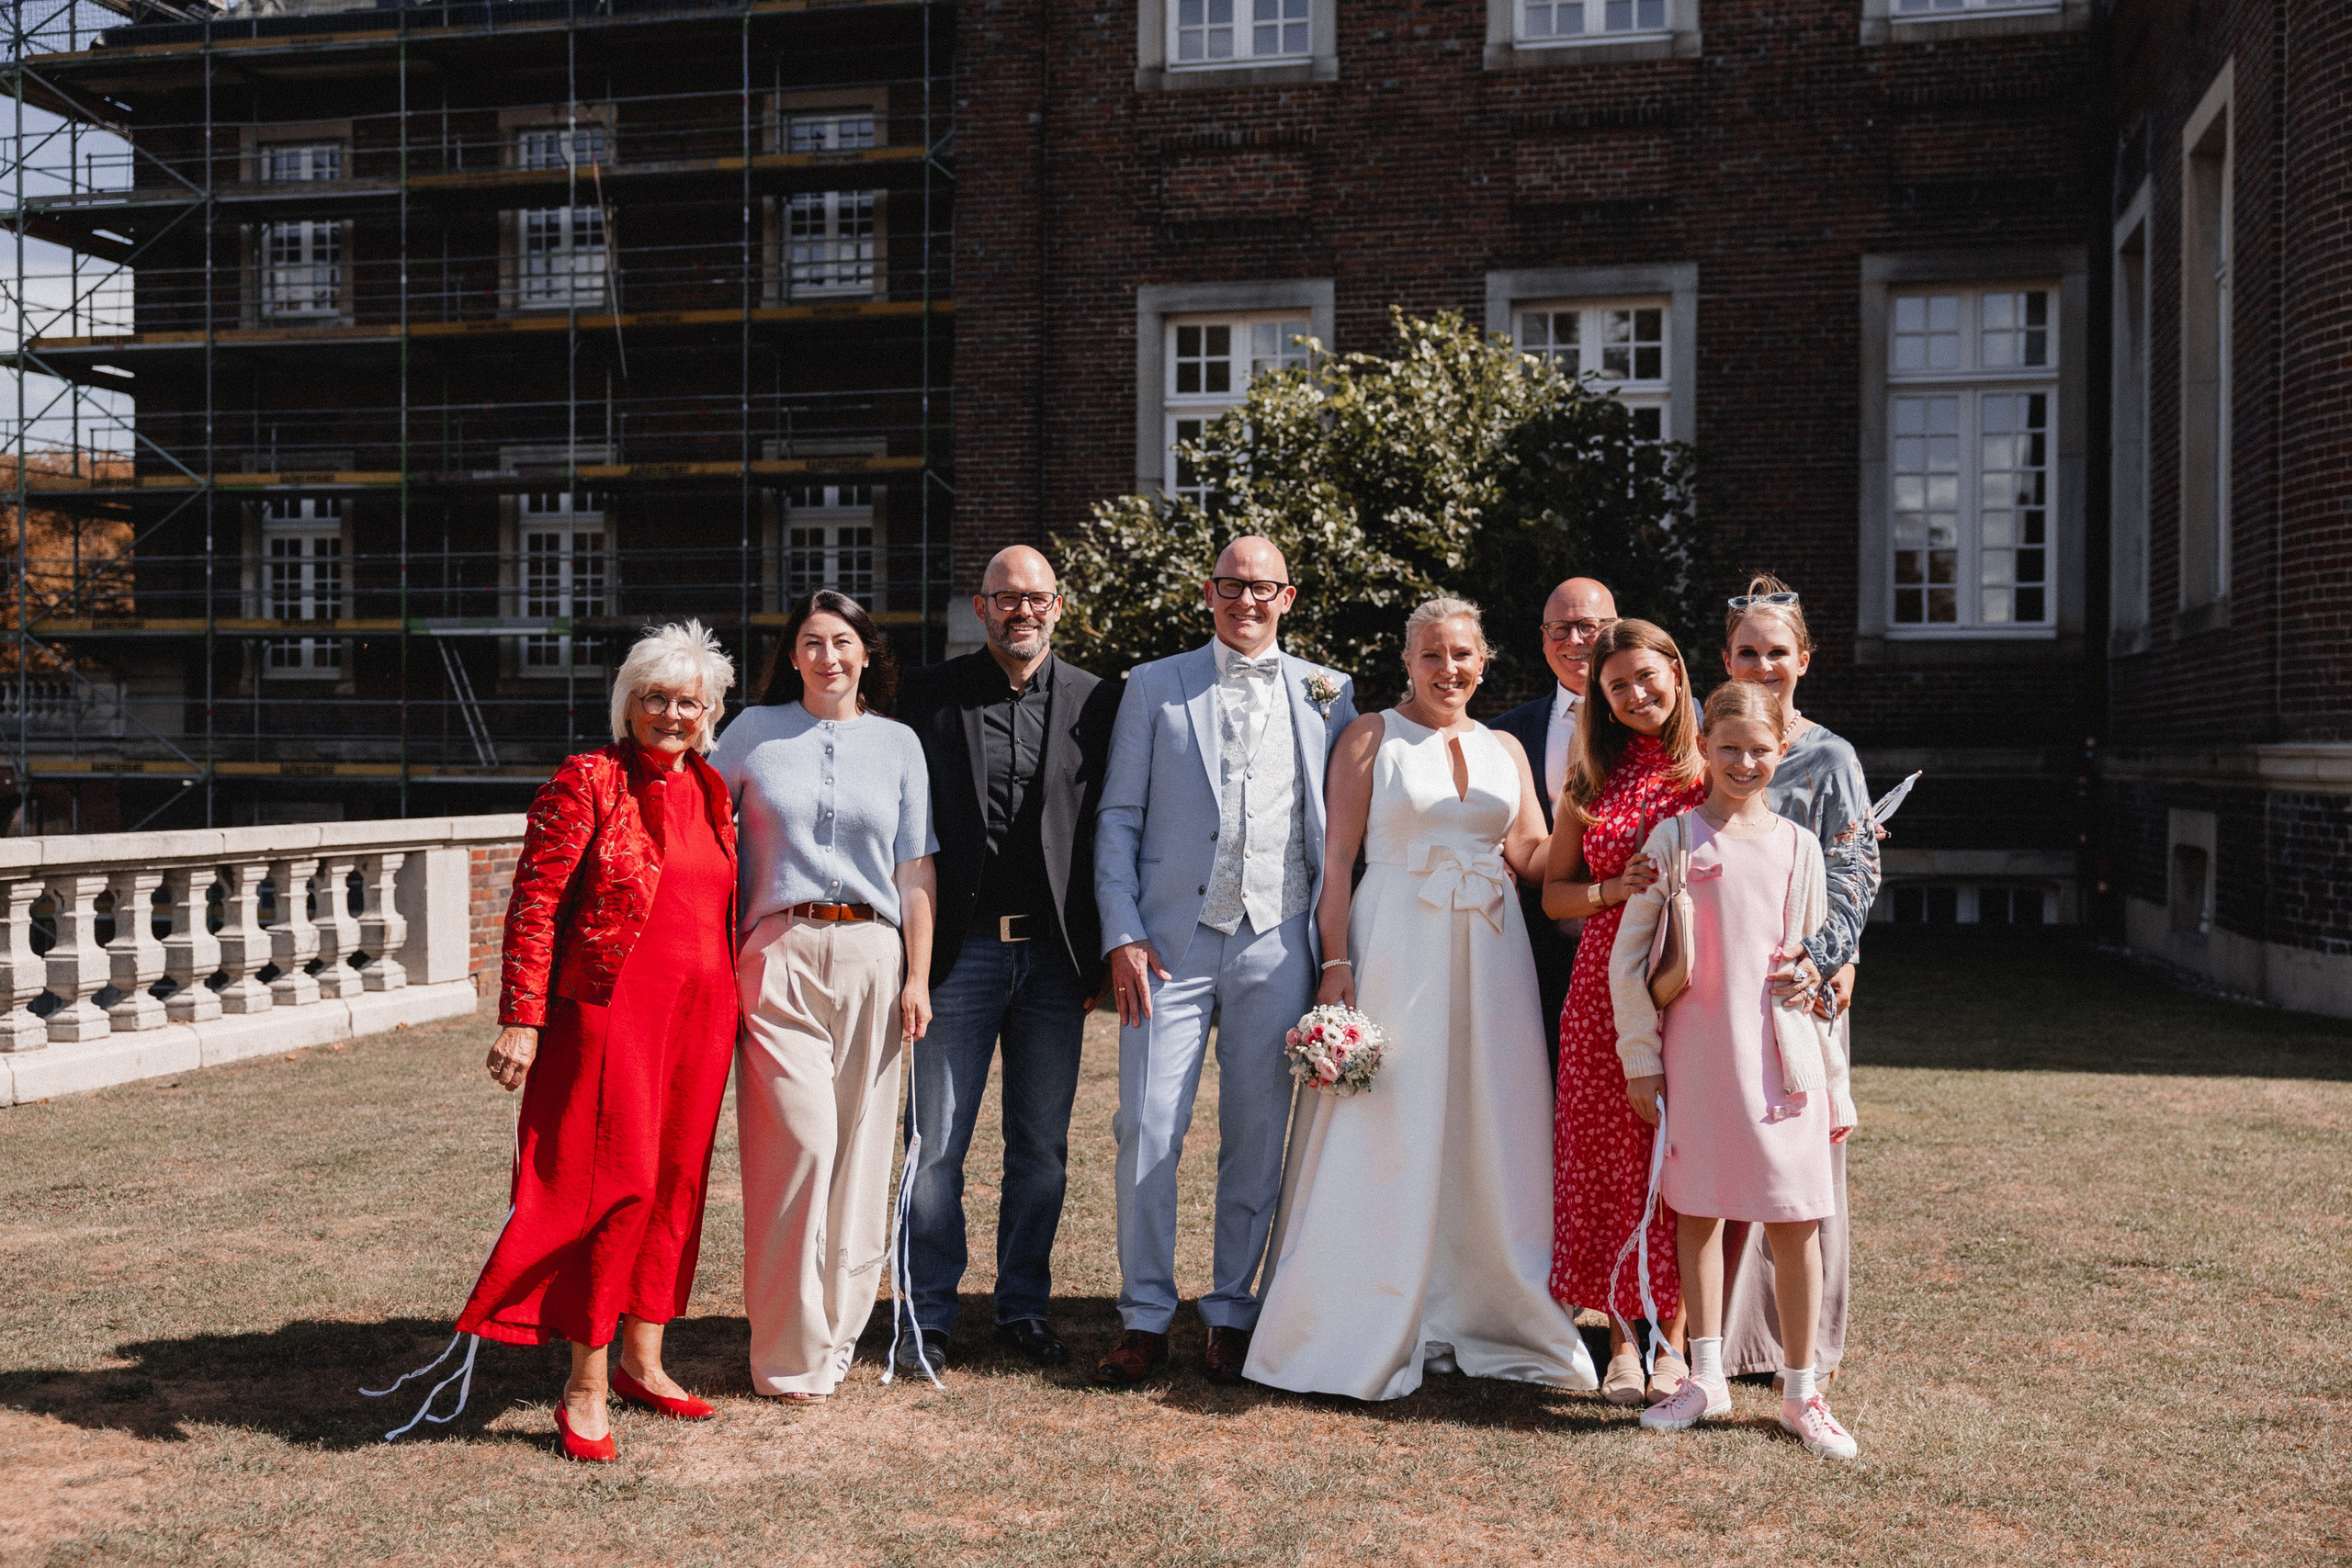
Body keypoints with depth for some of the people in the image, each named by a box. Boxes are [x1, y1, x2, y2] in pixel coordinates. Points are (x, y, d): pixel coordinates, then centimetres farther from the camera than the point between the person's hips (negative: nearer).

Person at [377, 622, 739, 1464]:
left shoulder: (711, 791, 12)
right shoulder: (586, 781, -6)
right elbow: (533, 904, -10)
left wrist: (729, 1012, 20)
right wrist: (522, 1019, -16)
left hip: (698, 1015, 6)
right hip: (611, 1010, -6)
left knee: (677, 1182, 10)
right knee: (616, 1182, -8)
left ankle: (642, 1361, 24)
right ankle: (585, 1389, 2)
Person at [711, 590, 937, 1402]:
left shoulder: (898, 743, 11)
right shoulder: (753, 732, 8)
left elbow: (915, 870, 10)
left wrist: (917, 976, 4)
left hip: (871, 958, 2)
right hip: (779, 956, -2)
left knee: (860, 1145, 3)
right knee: (800, 1141, -9)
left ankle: (838, 1329, 19)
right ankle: (791, 1353, 3)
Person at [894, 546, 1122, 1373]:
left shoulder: (1095, 701, 4)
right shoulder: (930, 694, 0)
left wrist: (1099, 952, 1)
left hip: (1054, 955, 2)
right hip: (960, 950, -2)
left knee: (1042, 1144, 11)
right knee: (937, 1144, 4)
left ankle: (1024, 1306, 25)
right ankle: (927, 1314, 18)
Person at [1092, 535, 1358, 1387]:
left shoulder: (1327, 694, 11)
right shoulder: (1154, 686, 9)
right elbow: (1118, 817, 5)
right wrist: (1122, 933, -5)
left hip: (1276, 943, 1)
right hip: (1173, 941, -1)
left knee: (1258, 1135, 6)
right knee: (1149, 1128, -3)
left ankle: (1231, 1312, 19)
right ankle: (1145, 1319, 10)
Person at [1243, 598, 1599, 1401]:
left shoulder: (1505, 749, 14)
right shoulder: (1371, 735, 1)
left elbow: (1536, 858, 11)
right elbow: (1336, 859, -4)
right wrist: (1336, 964, -13)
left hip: (1489, 954, 4)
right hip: (1395, 949, -4)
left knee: (1488, 1136, 6)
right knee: (1386, 1135, -2)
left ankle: (1479, 1314, 19)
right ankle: (1372, 1329, 7)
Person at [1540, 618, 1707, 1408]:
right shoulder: (1593, 778, 10)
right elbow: (1553, 893, 11)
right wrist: (1614, 889, -6)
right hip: (1606, 986, 2)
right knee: (1609, 1158, 3)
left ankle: (1675, 1337, 15)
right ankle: (1621, 1339, 15)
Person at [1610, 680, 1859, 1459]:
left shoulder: (1798, 846, 7)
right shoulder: (1675, 838, 1)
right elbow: (1629, 953, 2)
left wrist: (1834, 1081, 10)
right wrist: (1641, 1058, -1)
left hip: (1782, 1056, 1)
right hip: (1697, 1051, -1)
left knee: (1797, 1219, 1)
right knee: (1697, 1209, 6)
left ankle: (1801, 1391, 13)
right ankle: (1706, 1377, 19)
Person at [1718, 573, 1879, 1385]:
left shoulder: (1830, 759, -1)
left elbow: (1854, 875, -6)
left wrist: (1818, 955, -22)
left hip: (1799, 983, -3)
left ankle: (1795, 1338, 13)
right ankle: (1723, 1328, 17)